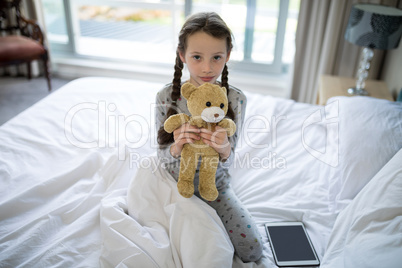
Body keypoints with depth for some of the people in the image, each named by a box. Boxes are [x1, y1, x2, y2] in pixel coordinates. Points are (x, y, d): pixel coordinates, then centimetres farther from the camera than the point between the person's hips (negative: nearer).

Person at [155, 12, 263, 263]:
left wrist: (224, 150, -38)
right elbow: (162, 154, -10)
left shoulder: (235, 98, -17)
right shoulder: (166, 96, -18)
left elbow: (228, 160, -12)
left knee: (253, 251, -1)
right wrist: (175, 148, -35)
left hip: (215, 186, 1)